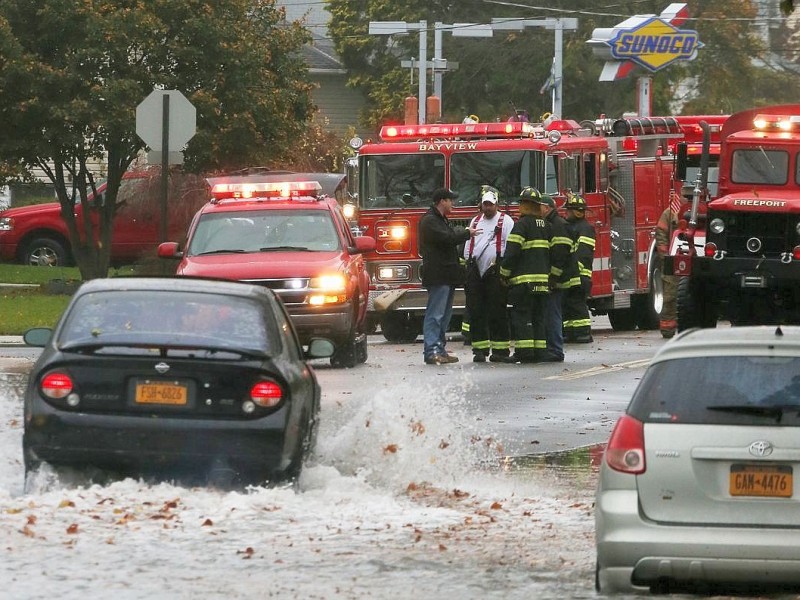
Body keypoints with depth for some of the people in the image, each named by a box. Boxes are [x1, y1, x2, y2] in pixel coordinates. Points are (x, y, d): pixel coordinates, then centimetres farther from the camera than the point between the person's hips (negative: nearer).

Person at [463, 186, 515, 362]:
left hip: (495, 273, -5)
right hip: (476, 272, 5)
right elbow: (468, 246, 24)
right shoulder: (475, 221, 20)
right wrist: (468, 266, 15)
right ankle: (480, 350, 6)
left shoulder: (505, 221, 3)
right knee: (476, 313, 2)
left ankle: (500, 350, -3)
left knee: (497, 313, -5)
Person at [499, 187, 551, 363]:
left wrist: (504, 274, -4)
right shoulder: (546, 226, 14)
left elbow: (512, 252, -13)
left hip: (524, 278, -7)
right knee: (539, 317, 9)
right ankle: (540, 352, 6)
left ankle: (524, 352, -10)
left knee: (521, 316, -5)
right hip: (543, 280, 7)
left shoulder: (522, 224, -8)